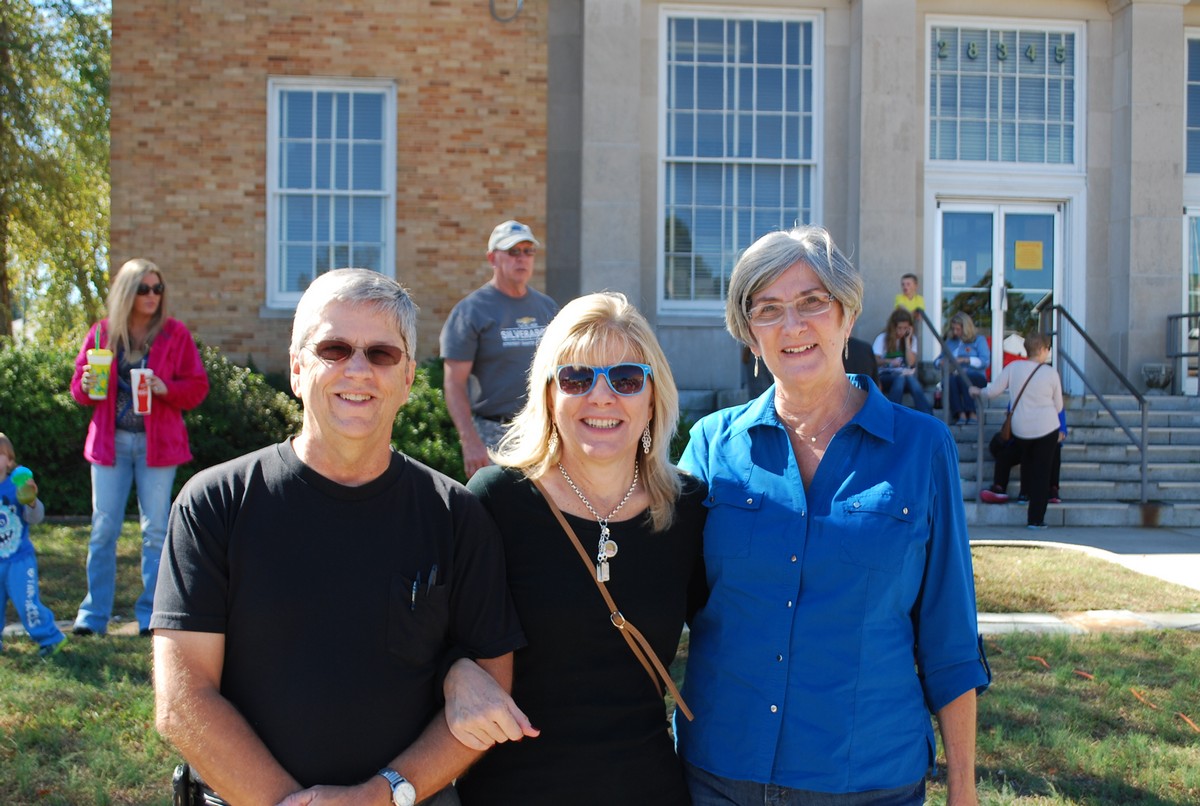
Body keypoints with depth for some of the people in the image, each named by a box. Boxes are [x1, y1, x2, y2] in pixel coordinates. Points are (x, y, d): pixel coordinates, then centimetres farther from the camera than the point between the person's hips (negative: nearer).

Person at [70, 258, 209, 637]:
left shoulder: (175, 333, 1)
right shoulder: (103, 332, 5)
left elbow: (197, 387, -1)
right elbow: (78, 385, 10)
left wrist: (166, 388, -19)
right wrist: (86, 384, -13)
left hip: (157, 443, -1)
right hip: (110, 441, 2)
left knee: (156, 530, 3)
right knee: (103, 528, 4)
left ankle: (151, 614, 12)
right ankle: (94, 614, 14)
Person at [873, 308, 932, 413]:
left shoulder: (912, 339, 9)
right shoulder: (882, 338, -1)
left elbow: (911, 363, -4)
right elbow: (874, 360, -10)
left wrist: (907, 340, -5)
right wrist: (889, 361, -29)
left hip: (906, 375, 2)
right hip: (886, 375, -2)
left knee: (911, 379, -34)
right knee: (900, 378, -36)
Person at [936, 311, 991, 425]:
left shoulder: (979, 339, 12)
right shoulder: (950, 341, 24)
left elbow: (985, 362, -3)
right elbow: (937, 361, 22)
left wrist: (965, 360, -16)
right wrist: (941, 363, -4)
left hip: (975, 377, -3)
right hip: (954, 375, 3)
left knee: (962, 377, -38)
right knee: (950, 379, -35)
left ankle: (972, 414, -40)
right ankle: (960, 414, -46)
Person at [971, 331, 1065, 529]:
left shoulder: (1013, 367, -1)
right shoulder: (1051, 373, -4)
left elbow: (992, 390, 2)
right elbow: (1059, 406, 4)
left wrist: (978, 391, 23)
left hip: (1021, 429, 2)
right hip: (1047, 428, -2)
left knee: (1027, 467, 24)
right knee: (1042, 473, 4)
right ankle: (1036, 518, 5)